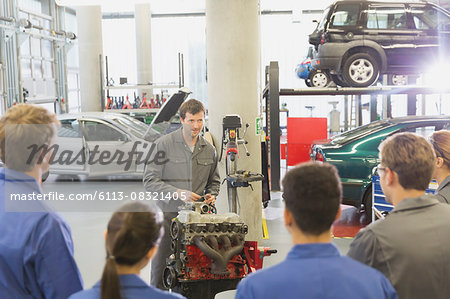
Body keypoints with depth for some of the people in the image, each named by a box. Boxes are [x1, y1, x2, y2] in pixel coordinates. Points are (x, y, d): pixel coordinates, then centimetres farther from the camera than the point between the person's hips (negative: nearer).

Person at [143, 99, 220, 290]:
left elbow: (214, 180, 24)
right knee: (161, 266, 1)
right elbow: (150, 180, -7)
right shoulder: (164, 144, -4)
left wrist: (211, 195, 3)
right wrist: (177, 193, -17)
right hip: (168, 215, -3)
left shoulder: (209, 150, 10)